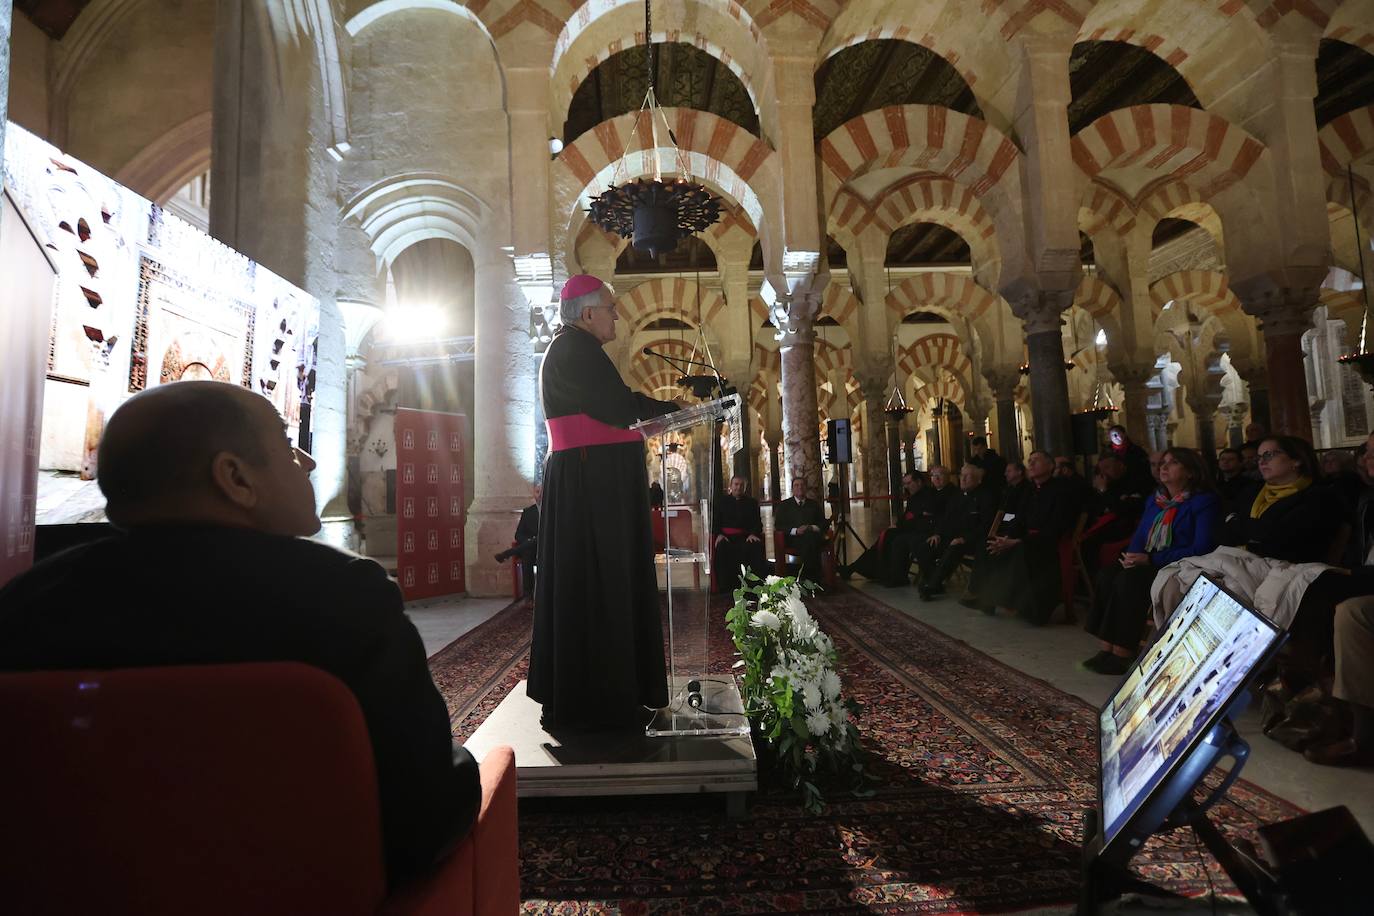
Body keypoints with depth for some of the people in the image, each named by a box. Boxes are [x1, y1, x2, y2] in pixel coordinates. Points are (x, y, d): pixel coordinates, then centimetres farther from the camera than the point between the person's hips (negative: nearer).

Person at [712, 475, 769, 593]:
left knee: (756, 547, -34)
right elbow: (715, 521, 12)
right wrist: (719, 534, -8)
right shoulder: (721, 501, 19)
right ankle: (726, 589, -32)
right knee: (721, 548, -36)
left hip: (746, 536, 1)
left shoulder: (752, 502, 20)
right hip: (726, 536, 0)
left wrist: (753, 534, -10)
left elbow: (757, 522, 12)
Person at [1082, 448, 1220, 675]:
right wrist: (1132, 557, -9)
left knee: (1130, 579, -32)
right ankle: (1107, 648, -25)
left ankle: (1123, 653, -28)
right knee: (1107, 573, -22)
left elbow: (1202, 548, -14)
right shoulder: (1155, 499, 19)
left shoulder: (1205, 502, -4)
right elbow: (1140, 535, 16)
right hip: (1147, 562, 7)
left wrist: (1151, 559, -20)